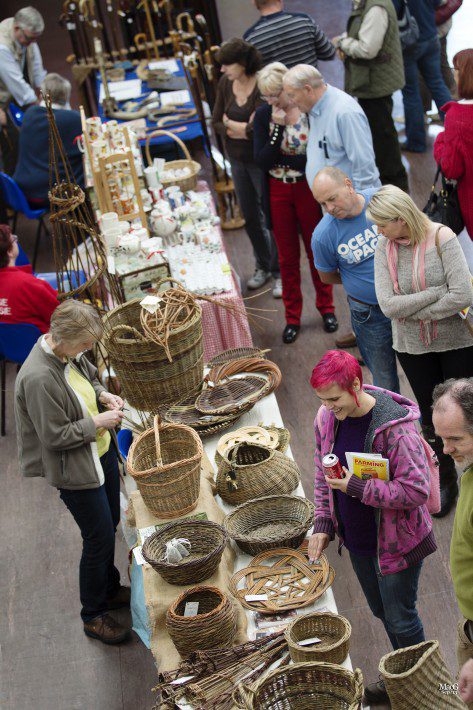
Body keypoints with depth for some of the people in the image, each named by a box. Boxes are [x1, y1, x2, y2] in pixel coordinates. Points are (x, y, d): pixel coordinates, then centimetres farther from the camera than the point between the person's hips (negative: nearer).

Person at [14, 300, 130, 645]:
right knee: (100, 537, 3)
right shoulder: (38, 378, -32)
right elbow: (55, 436, -25)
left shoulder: (69, 353, -6)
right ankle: (94, 616, 23)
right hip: (75, 470, -9)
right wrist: (98, 422, -20)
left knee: (110, 523, 22)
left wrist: (103, 395, -3)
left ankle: (109, 589, 45)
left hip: (102, 453, 9)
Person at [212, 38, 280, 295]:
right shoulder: (225, 83, -1)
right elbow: (216, 122, 3)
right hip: (238, 159, 6)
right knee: (250, 216, 17)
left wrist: (231, 124, -13)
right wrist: (243, 130, -14)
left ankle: (280, 272, 16)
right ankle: (263, 265, 35)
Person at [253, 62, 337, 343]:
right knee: (287, 257, 12)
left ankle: (326, 308, 31)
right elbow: (262, 160, -12)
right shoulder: (263, 115, -5)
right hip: (278, 194, 2)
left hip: (308, 190, -2)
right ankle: (293, 317, 25)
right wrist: (278, 127, -21)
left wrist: (283, 160, -15)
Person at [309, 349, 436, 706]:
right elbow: (323, 472, 8)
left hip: (395, 542, -6)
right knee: (381, 610, 24)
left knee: (400, 617, 9)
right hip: (357, 539, 6)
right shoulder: (327, 418, -8)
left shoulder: (395, 426, -28)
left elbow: (416, 491, -28)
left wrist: (357, 487, -29)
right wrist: (323, 523, 3)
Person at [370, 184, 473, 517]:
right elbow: (388, 305, -17)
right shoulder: (385, 247, -8)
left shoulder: (442, 238, -18)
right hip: (413, 347, 3)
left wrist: (415, 312, -17)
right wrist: (440, 291, -21)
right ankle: (446, 480, 38)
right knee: (432, 418, 17)